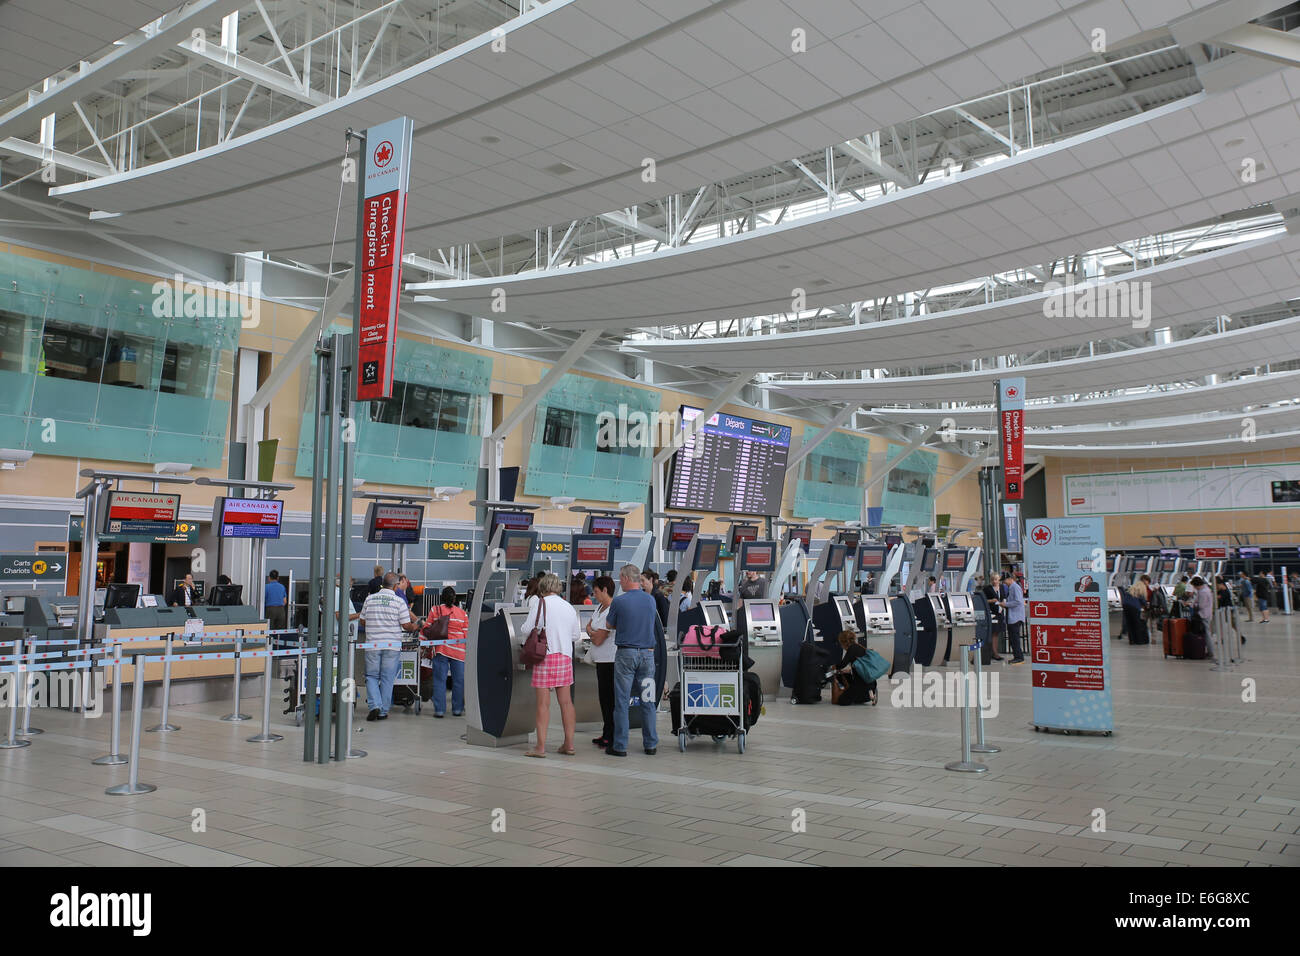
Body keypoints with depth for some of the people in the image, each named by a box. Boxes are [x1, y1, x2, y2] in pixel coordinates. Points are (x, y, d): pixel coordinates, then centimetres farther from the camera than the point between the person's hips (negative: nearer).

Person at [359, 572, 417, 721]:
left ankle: (375, 705, -5)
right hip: (392, 646, -2)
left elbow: (363, 622, 10)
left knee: (372, 676, 12)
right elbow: (406, 625, -5)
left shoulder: (370, 599, 3)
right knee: (387, 679, 6)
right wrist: (415, 626, 17)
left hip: (372, 645, 2)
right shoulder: (399, 601, -5)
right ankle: (383, 712, 10)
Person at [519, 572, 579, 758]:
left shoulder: (540, 603, -6)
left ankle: (541, 746, -1)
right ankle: (569, 744, 14)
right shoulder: (569, 607, 8)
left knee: (543, 703, -2)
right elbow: (576, 635, 15)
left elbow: (526, 629, -6)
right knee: (566, 702, 9)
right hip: (565, 656, 4)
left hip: (545, 656, -4)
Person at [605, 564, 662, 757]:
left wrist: (610, 608, 25)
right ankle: (651, 744, 14)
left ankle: (620, 746, 4)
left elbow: (610, 624, 4)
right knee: (647, 700, 10)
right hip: (647, 654, 4)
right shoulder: (651, 600, 5)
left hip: (625, 654, -4)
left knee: (622, 701, 2)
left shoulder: (619, 601, -10)